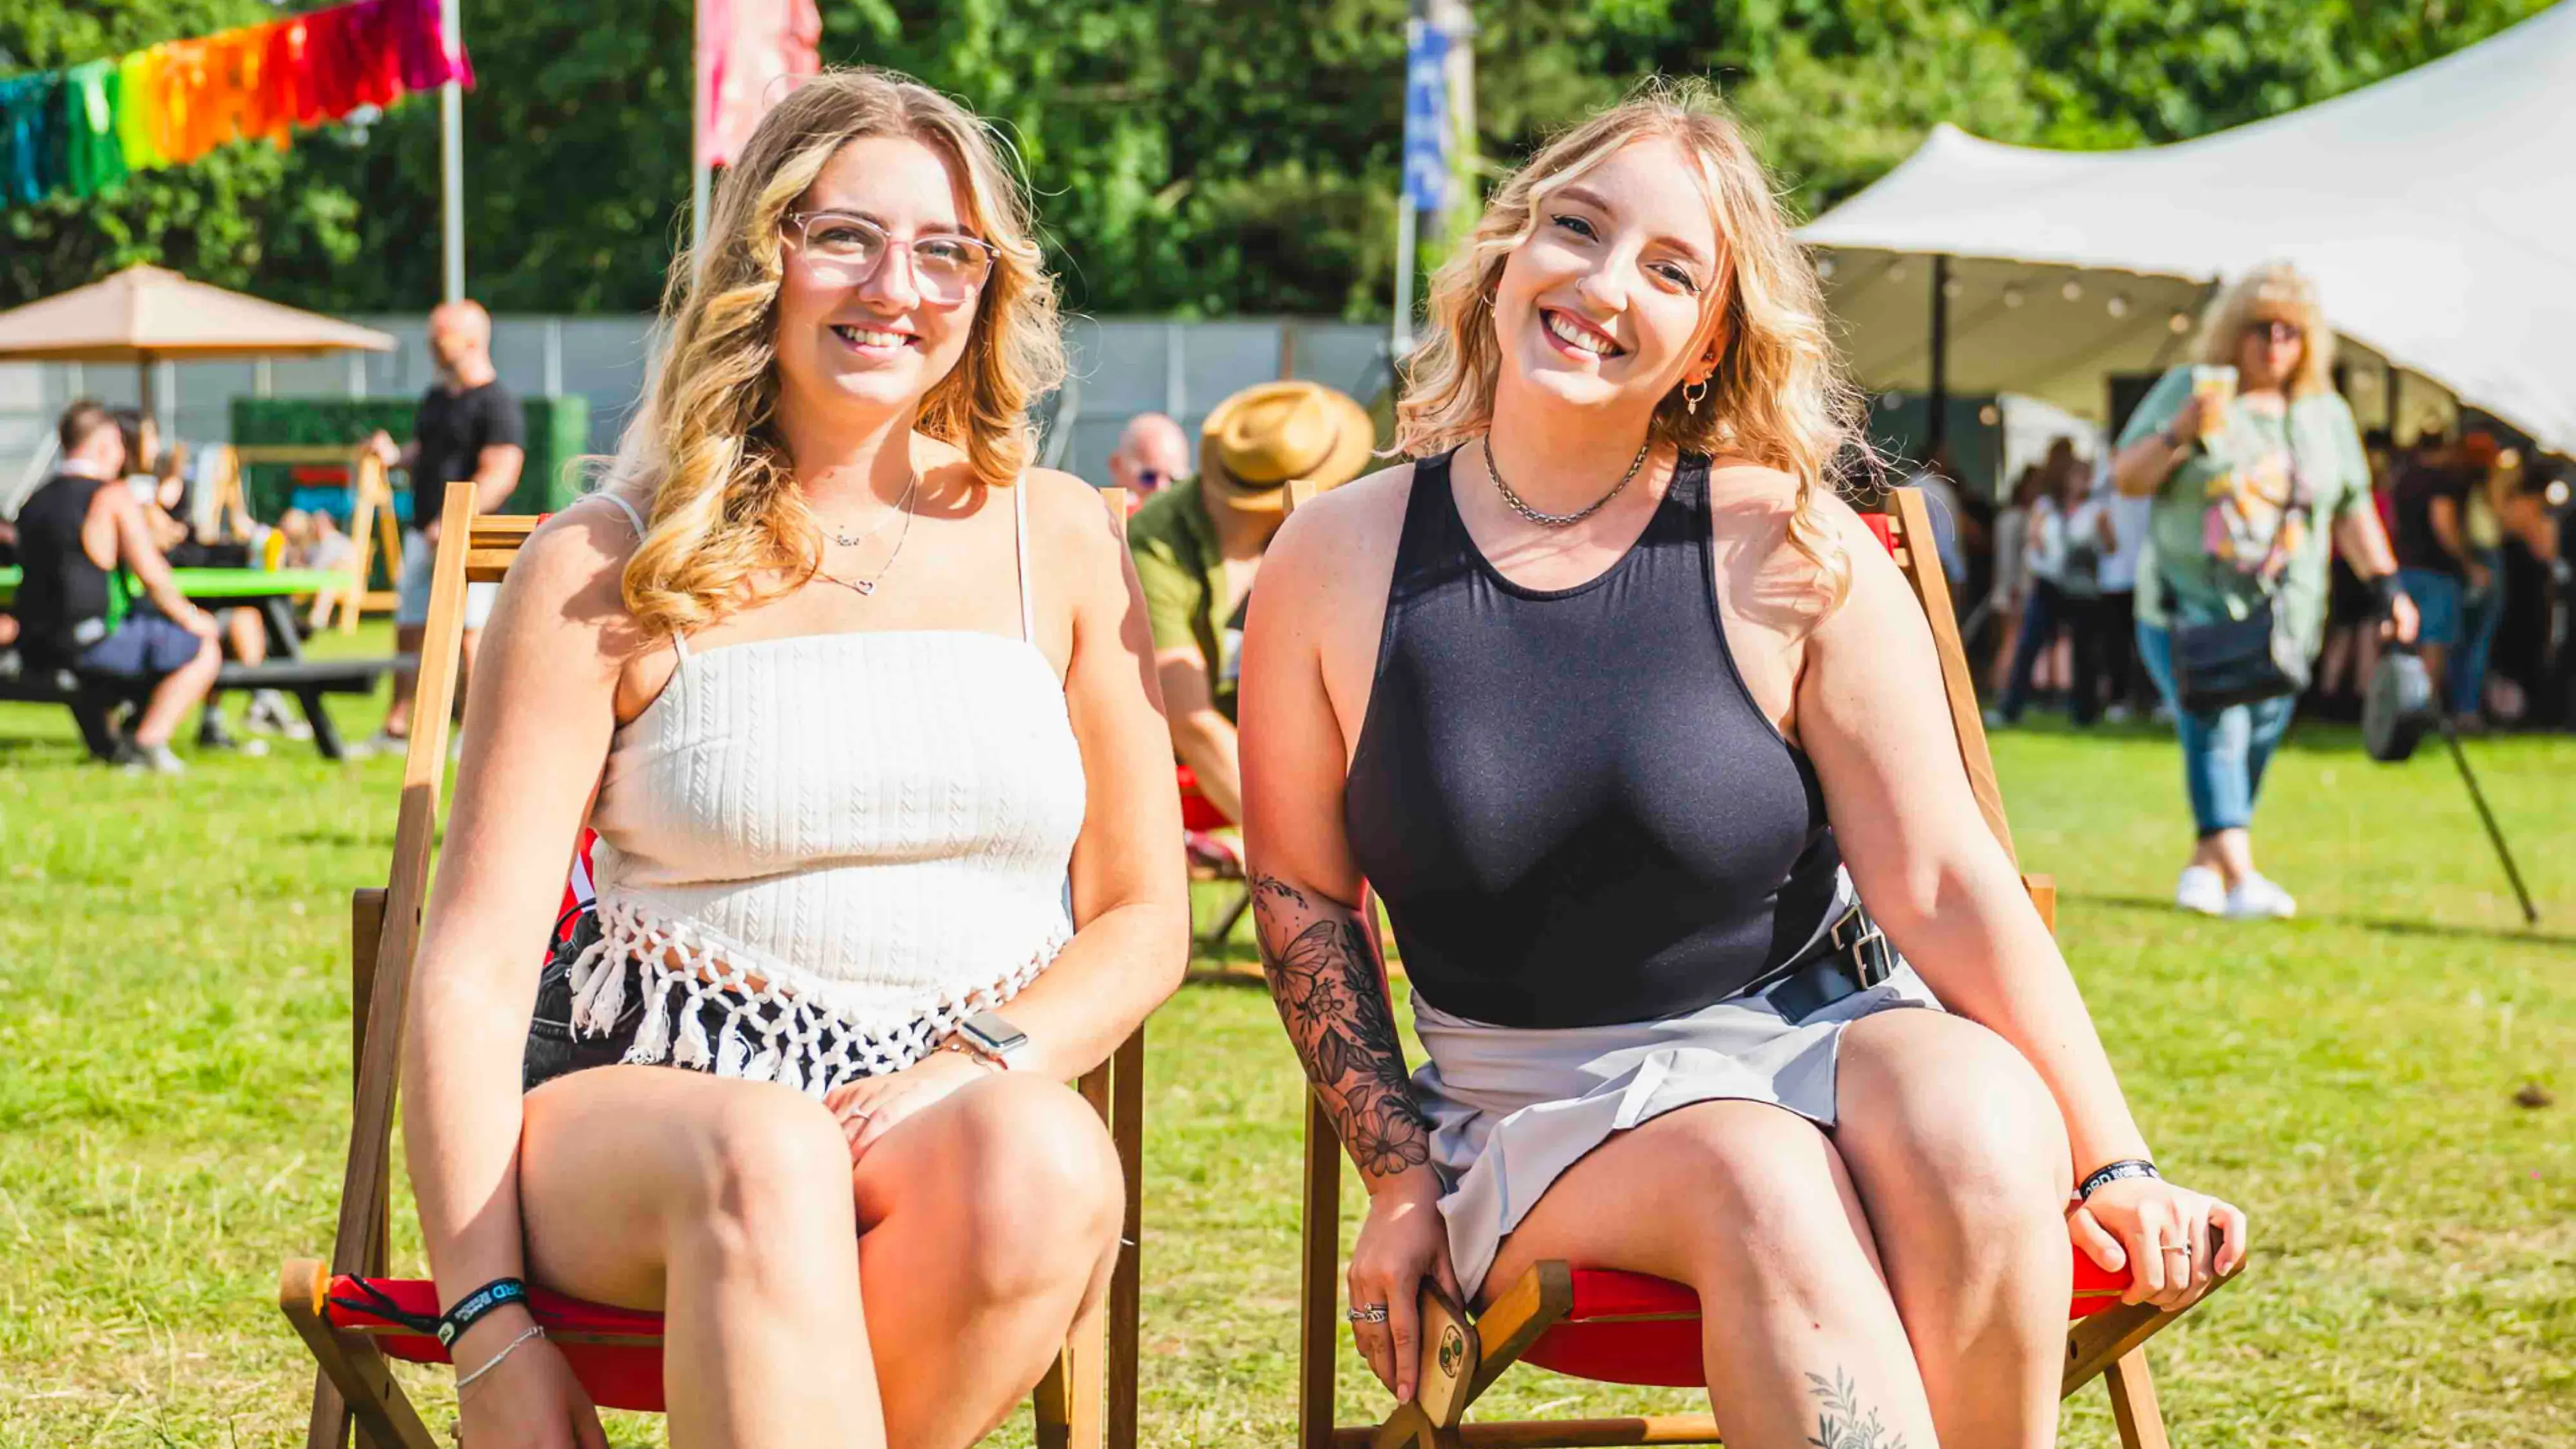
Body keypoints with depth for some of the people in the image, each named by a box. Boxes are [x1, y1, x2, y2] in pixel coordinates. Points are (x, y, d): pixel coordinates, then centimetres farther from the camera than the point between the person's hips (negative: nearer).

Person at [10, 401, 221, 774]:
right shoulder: (113, 495, -10)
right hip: (92, 642, -8)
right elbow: (151, 576, -13)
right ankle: (147, 742, -9)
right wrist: (188, 616, 4)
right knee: (203, 649, 3)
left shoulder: (34, 501, 11)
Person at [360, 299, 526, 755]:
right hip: (424, 533, 8)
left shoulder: (497, 405, -10)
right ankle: (396, 729, 16)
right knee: (410, 630, 9)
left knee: (467, 633, -7)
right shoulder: (435, 397, 17)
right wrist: (395, 456, 7)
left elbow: (499, 476, -18)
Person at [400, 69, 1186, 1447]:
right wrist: (491, 1332, -11)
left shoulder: (1054, 542, 13)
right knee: (765, 1160, -38)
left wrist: (972, 1067, -9)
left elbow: (1143, 919, 14)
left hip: (967, 1107, 2)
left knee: (1046, 1158, -35)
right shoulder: (606, 567, 6)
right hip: (645, 1113, -2)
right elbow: (477, 958, 1)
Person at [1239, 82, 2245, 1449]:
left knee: (1970, 1122, -34)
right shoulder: (1339, 561, -2)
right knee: (1758, 1182, -34)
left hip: (1824, 1027, 1)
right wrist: (1402, 1176, -1)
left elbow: (1942, 881, -6)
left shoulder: (1791, 553, -5)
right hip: (1541, 1100, 0)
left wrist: (2112, 1164, -11)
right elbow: (1302, 889, 7)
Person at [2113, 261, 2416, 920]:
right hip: (2189, 606, -3)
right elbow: (2127, 479, 1)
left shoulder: (2326, 414, 14)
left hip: (2283, 616, 4)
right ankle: (2241, 877, -28)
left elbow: (2352, 510, 19)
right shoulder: (2187, 390, 4)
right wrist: (2178, 436, -15)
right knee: (2216, 729, -18)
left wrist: (2386, 585, 10)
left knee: (2256, 744, 2)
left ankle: (2203, 865, 20)